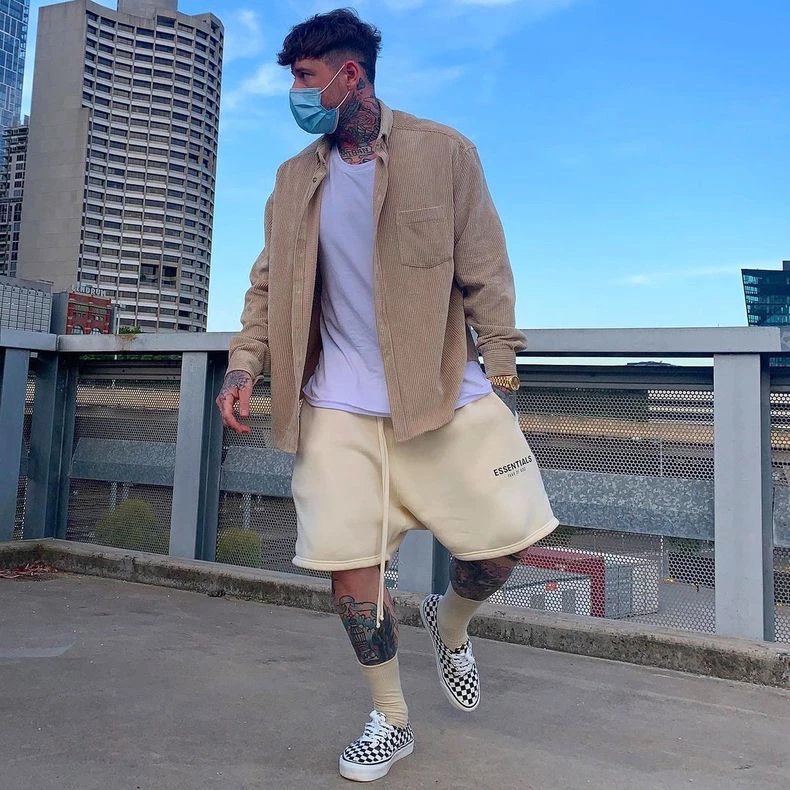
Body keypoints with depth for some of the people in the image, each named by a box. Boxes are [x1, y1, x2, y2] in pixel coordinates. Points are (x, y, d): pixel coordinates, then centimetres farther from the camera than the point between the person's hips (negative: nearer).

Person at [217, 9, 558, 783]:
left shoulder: (443, 151, 1)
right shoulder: (295, 179, 11)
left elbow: (483, 269, -1)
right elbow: (269, 281, 12)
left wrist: (499, 366, -5)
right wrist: (245, 362, -3)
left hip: (446, 392, -1)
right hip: (340, 405, 2)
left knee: (503, 542, -1)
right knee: (349, 564, -1)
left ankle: (449, 624, 34)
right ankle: (390, 722, 22)